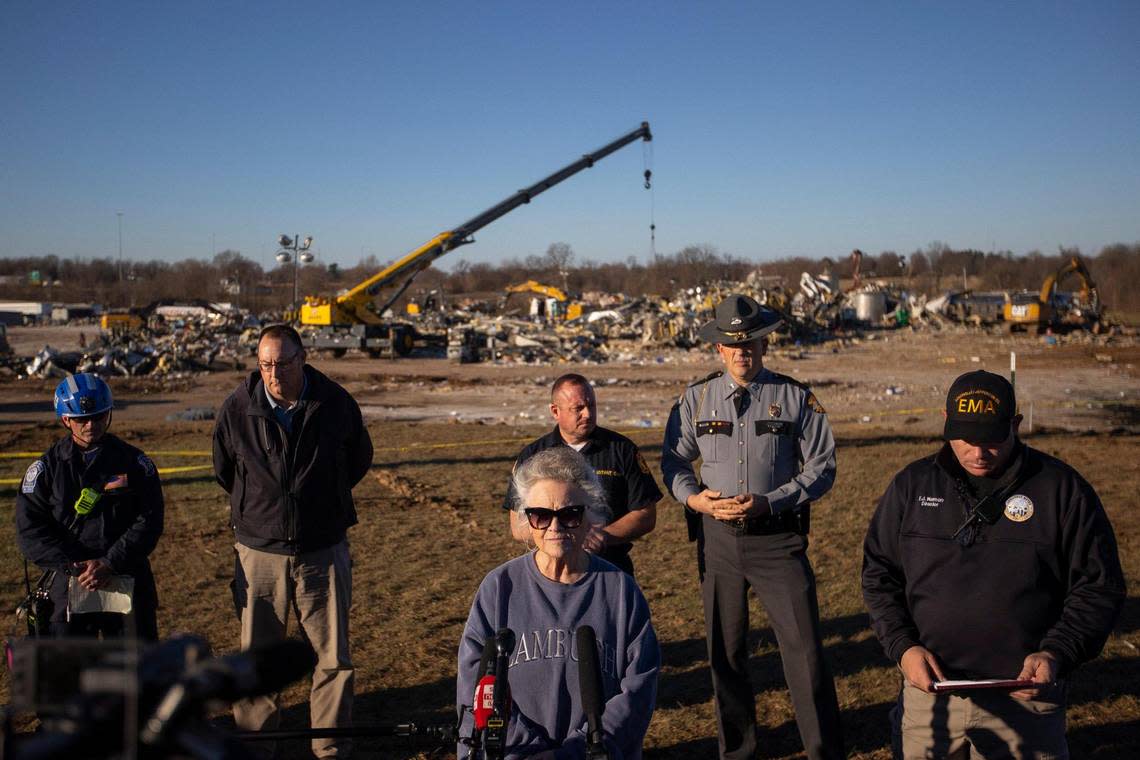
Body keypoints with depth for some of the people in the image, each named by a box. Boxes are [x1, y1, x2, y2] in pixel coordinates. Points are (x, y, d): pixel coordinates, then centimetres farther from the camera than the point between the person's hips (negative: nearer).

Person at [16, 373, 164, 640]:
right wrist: (74, 567, -14)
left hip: (127, 581, 0)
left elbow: (149, 521, -4)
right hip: (68, 582, 0)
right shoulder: (46, 467, 4)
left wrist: (109, 564, -15)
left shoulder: (134, 462, 3)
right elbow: (30, 530, -2)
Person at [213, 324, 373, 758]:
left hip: (323, 550, 0)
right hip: (259, 550, 0)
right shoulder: (238, 408, -7)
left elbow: (360, 460, 12)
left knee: (333, 656, 5)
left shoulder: (336, 404, -7)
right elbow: (224, 469, 13)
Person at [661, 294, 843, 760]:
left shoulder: (796, 398, -1)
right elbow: (673, 460, 11)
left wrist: (769, 501, -14)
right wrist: (694, 497, -9)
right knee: (724, 650, 13)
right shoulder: (695, 399, 5)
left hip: (777, 537, -2)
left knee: (804, 647, -5)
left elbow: (821, 467, -2)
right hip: (717, 536, 3)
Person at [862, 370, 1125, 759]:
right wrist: (903, 646, -7)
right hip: (929, 687, 2)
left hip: (1024, 697, -2)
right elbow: (879, 575, 7)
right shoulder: (911, 485, 2)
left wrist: (1057, 654, -14)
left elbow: (1098, 588, 0)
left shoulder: (1062, 488, -4)